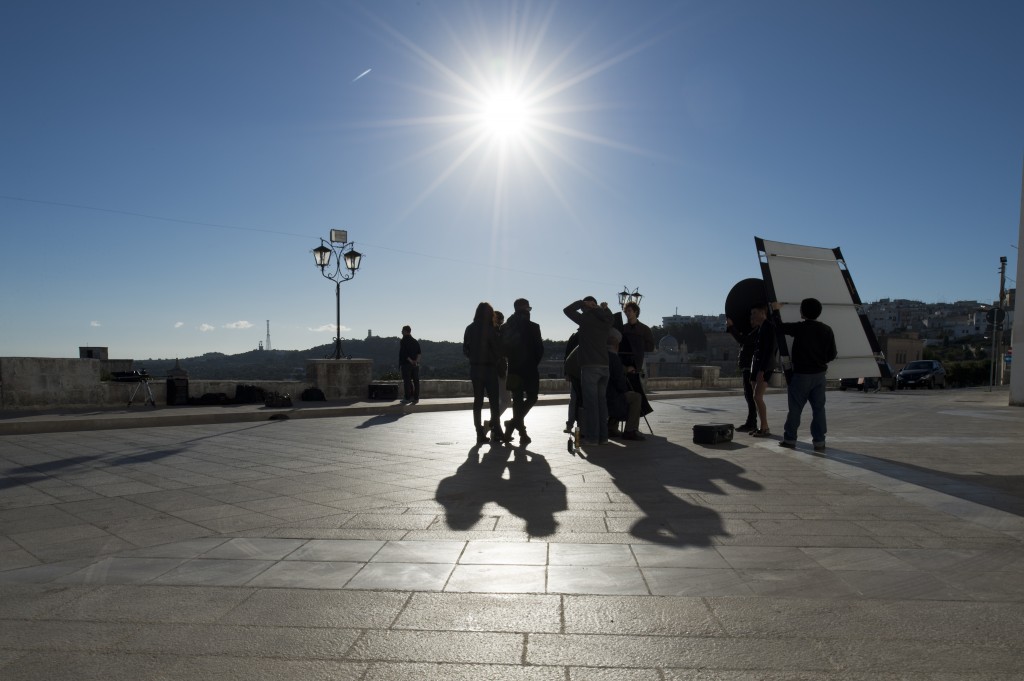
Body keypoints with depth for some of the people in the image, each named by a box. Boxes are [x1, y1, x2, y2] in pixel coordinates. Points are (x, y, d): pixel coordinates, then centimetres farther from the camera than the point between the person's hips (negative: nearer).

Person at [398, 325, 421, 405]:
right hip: (415, 364, 6)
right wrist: (416, 361, -4)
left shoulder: (403, 341, -7)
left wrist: (410, 361, -10)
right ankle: (416, 398, 9)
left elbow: (404, 353, -15)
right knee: (416, 381, 7)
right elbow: (419, 353, 4)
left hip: (406, 364, -5)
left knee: (407, 381, -1)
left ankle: (408, 398, 0)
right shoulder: (415, 341, 12)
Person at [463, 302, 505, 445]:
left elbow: (465, 351, 7)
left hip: (475, 368, 5)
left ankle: (480, 434, 8)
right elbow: (497, 351, -11)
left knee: (478, 400, 8)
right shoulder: (490, 330, -13)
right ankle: (496, 433, 7)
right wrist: (495, 359, 9)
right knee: (493, 401, 4)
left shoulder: (470, 329, 2)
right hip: (489, 368, -5)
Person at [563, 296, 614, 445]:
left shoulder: (586, 318, -6)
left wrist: (582, 302, 8)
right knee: (602, 401, 10)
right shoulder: (606, 320, 8)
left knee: (590, 402, -4)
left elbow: (567, 309, 4)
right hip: (604, 366, 6)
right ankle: (603, 436, 12)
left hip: (590, 366, -6)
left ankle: (592, 437, -4)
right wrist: (604, 308, 17)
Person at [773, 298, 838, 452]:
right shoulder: (827, 330, 0)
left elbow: (778, 326, -1)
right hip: (819, 374, 4)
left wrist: (776, 309, 16)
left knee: (795, 407, 4)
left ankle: (790, 439, 10)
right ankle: (819, 441, 7)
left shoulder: (799, 327, -13)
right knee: (818, 408, 7)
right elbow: (832, 354, 3)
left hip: (801, 374, -4)